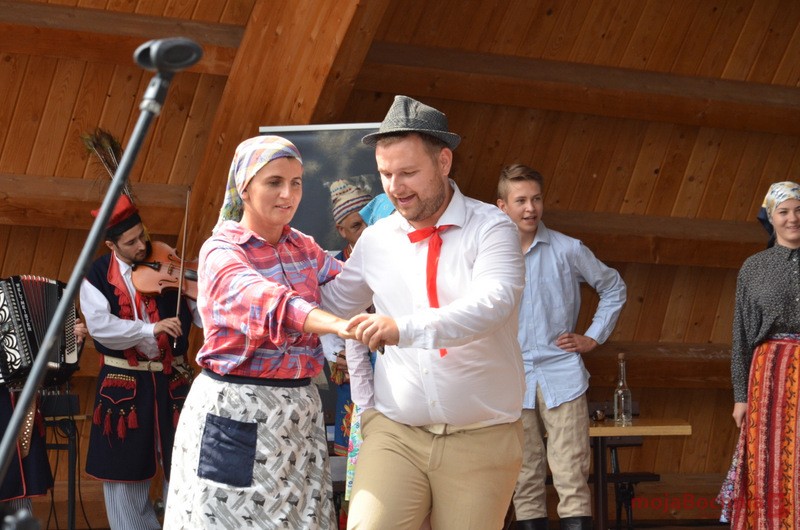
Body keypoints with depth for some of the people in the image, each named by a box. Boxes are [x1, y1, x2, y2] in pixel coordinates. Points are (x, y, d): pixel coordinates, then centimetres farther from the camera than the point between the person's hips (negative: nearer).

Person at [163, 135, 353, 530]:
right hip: (235, 410, -6)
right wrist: (339, 326, -45)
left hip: (299, 410, 6)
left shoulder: (305, 249, 13)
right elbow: (267, 301, -29)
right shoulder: (220, 251, -10)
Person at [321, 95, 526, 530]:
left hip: (481, 437, -2)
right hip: (395, 431, 3)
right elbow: (330, 304, 21)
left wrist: (405, 328, -37)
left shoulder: (490, 228, -6)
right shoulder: (375, 240, 7)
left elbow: (493, 302, -23)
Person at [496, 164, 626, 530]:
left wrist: (593, 338, 7)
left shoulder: (568, 250, 1)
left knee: (572, 478, -6)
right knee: (525, 480, 6)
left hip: (561, 375, -1)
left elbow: (613, 287, 14)